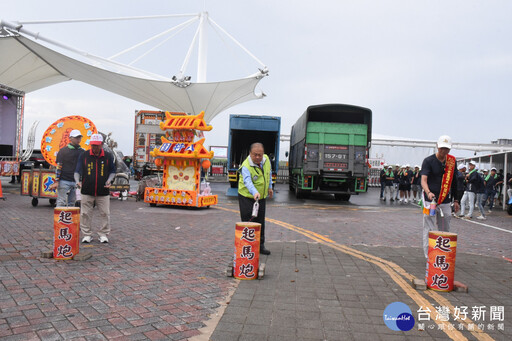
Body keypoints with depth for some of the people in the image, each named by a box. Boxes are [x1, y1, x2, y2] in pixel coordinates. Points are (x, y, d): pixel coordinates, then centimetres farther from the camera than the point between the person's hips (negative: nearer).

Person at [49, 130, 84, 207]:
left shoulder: (82, 152, 11)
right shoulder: (63, 151, 1)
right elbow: (58, 167, -2)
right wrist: (56, 181, -7)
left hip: (75, 182, 4)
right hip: (64, 181, -4)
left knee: (71, 203, 6)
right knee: (61, 202, -3)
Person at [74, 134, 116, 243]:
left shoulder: (108, 156, 5)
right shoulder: (84, 155, 4)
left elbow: (112, 171, 15)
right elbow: (77, 171, 7)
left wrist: (109, 181, -2)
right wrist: (77, 181, -10)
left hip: (103, 192, 0)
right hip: (87, 191, 0)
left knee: (105, 213, 2)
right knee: (85, 214, 4)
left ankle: (104, 234, 14)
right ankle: (87, 234, 17)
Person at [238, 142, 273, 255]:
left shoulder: (266, 159, -5)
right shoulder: (246, 166, -25)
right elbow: (247, 181, -42)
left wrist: (270, 187, 17)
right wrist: (254, 193, -58)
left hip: (261, 197, 6)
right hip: (247, 197, -6)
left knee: (260, 222, 11)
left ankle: (260, 245, 23)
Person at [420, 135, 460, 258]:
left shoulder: (452, 161, 9)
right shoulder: (428, 161, -6)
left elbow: (453, 181, 17)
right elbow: (423, 180, -16)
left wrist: (455, 200, 17)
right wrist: (428, 192, -35)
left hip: (445, 202, 5)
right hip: (430, 201, -4)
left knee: (445, 231, 11)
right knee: (429, 230, -3)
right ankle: (429, 256, 3)